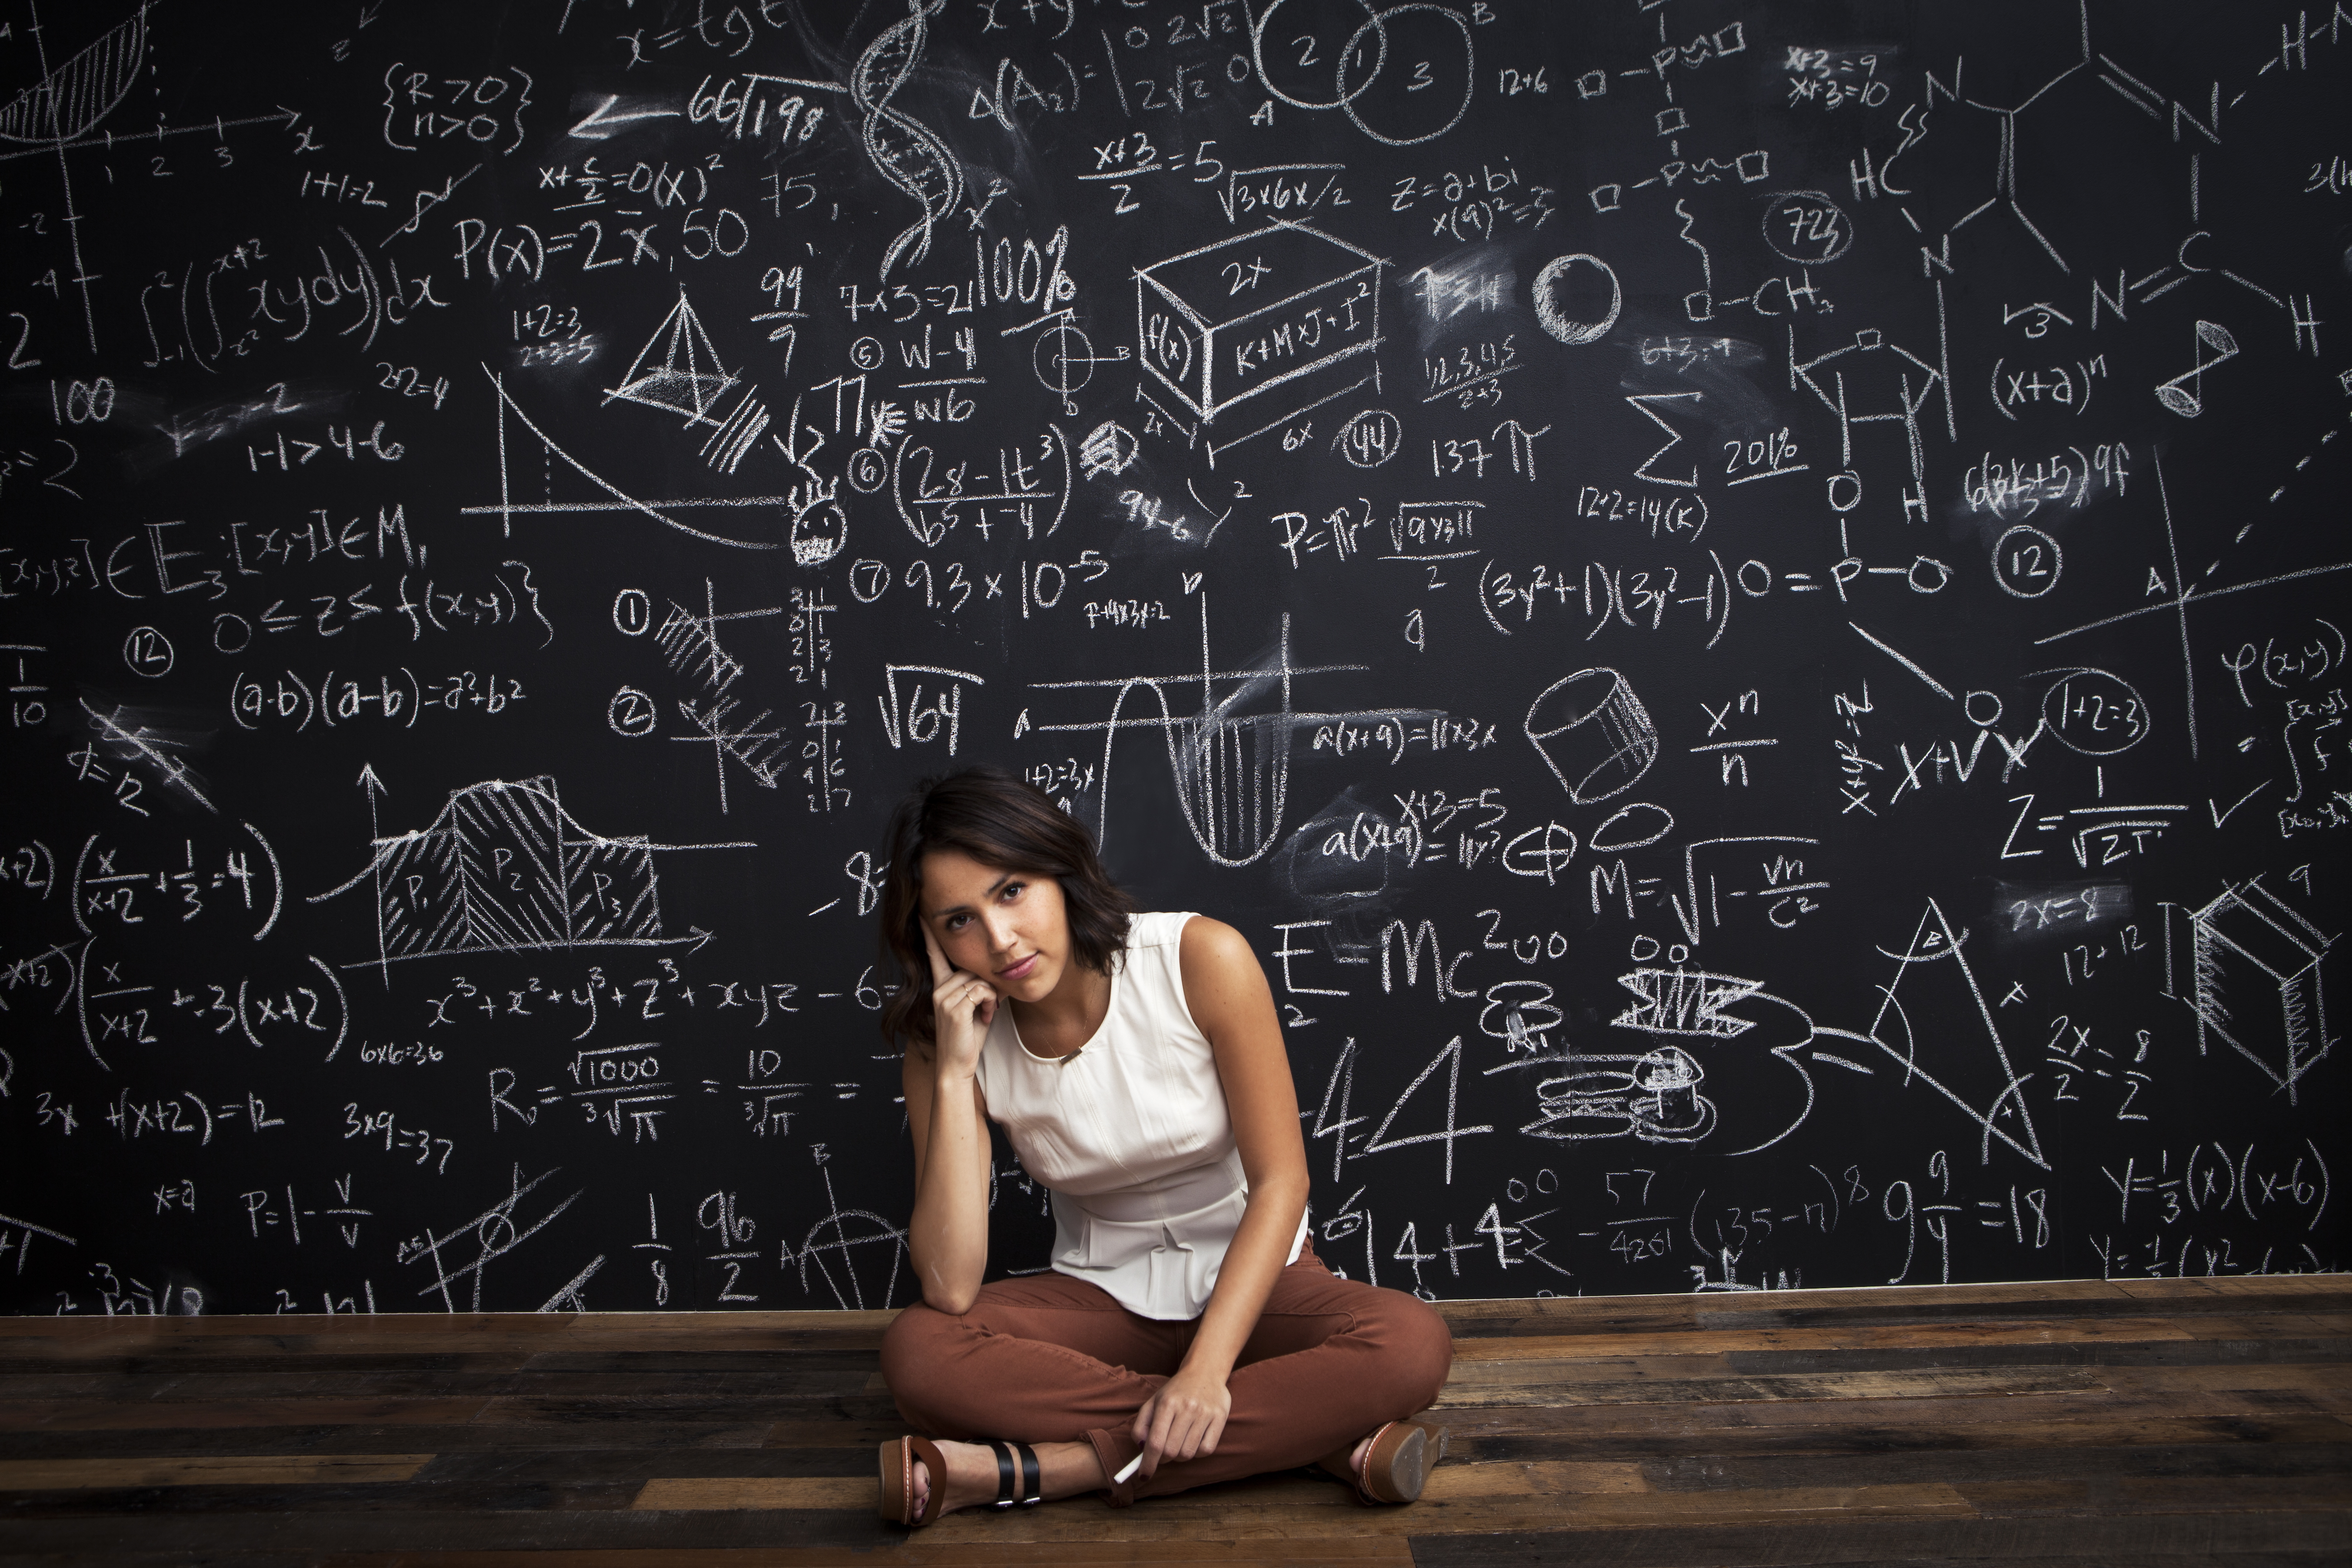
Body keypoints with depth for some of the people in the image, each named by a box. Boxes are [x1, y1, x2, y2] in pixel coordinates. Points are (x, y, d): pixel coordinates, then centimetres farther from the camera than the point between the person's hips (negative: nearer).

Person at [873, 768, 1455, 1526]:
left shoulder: (1201, 960, -19)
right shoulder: (945, 1043, -11)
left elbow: (1281, 1179, -17)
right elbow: (950, 1288, -20)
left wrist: (1206, 1371, -27)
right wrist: (955, 1073, -26)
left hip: (1252, 1282, -1)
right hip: (1099, 1297, 2)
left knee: (1413, 1344, -32)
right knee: (915, 1353, -28)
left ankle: (1031, 1470, -29)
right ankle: (1311, 1434, -25)